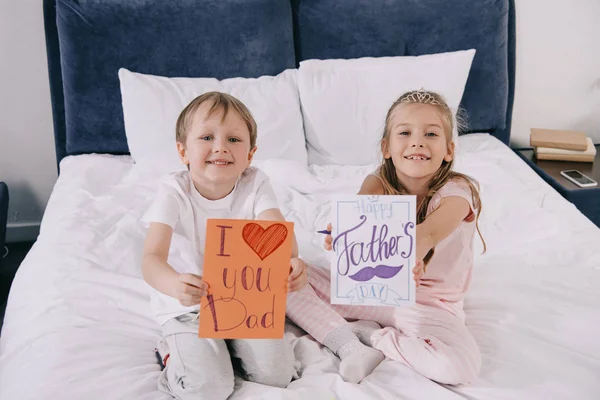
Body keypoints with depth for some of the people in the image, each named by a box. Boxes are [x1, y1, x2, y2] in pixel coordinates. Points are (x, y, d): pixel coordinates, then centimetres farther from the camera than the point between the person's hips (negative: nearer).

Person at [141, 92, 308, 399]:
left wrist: (290, 261, -54)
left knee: (277, 374, -9)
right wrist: (175, 285, -55)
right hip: (188, 307, -2)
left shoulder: (255, 185, -13)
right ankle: (173, 351, 13)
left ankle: (230, 346, 18)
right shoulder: (175, 192, -20)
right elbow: (152, 258, -30)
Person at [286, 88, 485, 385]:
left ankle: (370, 334, -11)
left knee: (460, 365, -33)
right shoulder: (379, 184, -6)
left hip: (428, 303, -2)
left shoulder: (456, 192, -16)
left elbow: (428, 232, -38)